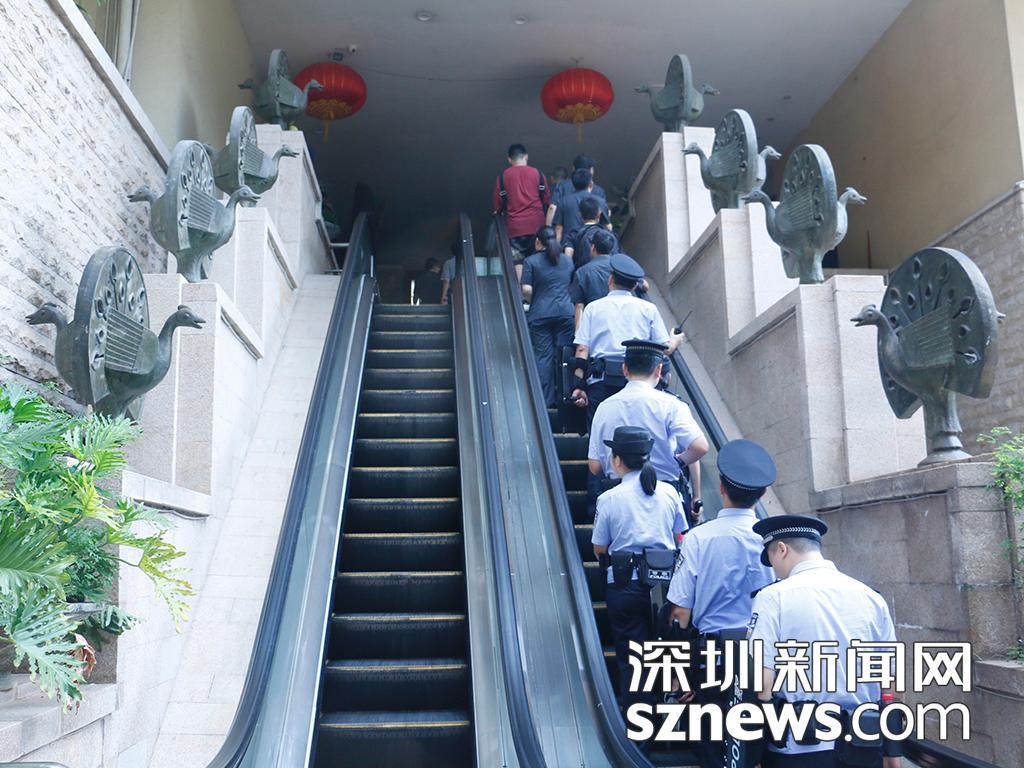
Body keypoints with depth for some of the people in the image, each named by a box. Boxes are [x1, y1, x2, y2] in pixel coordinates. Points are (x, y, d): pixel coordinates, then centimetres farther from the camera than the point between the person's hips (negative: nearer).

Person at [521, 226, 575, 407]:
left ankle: (546, 399, 1)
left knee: (543, 356, 1)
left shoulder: (531, 261, 0)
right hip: (566, 313, 3)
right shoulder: (568, 260, 13)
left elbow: (526, 290, -8)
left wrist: (532, 302, 10)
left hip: (540, 315, -3)